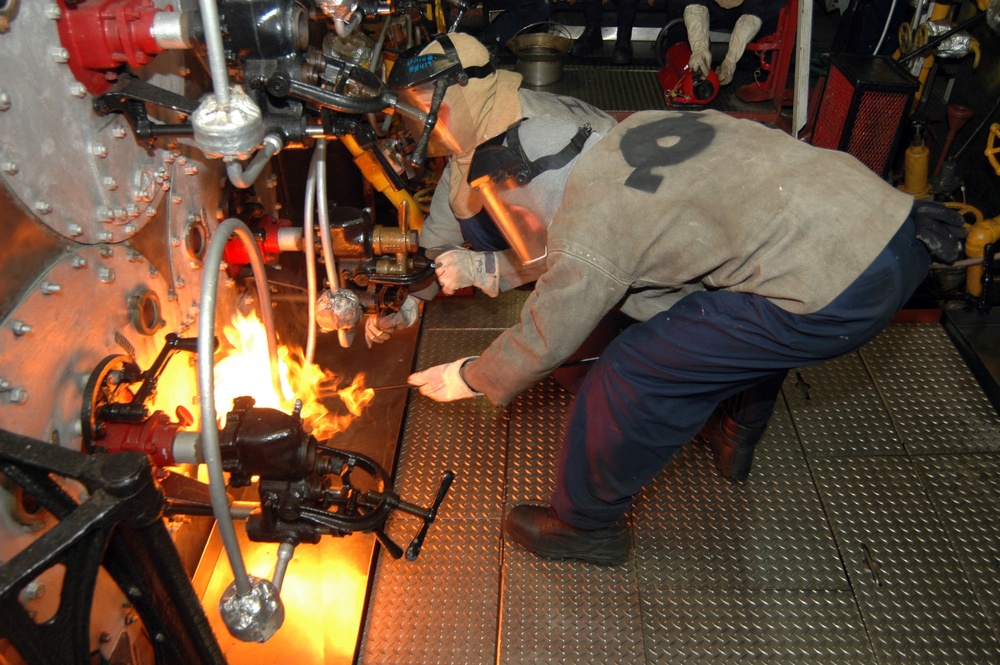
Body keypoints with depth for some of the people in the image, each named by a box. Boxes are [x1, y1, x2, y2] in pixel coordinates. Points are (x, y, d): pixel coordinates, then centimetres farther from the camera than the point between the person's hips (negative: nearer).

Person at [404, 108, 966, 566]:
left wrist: (467, 378, 23)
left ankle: (588, 525, 23)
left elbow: (543, 343, 3)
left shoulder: (588, 233, -9)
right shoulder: (638, 126, 15)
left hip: (838, 296, -9)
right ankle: (735, 433, 58)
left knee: (635, 373, 1)